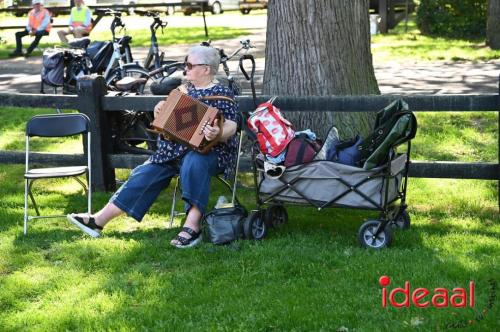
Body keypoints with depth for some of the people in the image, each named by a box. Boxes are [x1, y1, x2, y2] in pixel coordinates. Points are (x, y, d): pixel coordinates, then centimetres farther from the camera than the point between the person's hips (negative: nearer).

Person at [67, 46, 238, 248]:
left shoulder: (222, 94, -3)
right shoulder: (184, 89, 17)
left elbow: (231, 126, -16)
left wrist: (218, 134, -39)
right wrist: (160, 112, 1)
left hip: (209, 151, -6)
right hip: (175, 151, 7)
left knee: (193, 163, -40)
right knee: (145, 174, -9)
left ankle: (192, 226, -41)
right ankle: (99, 220, -10)